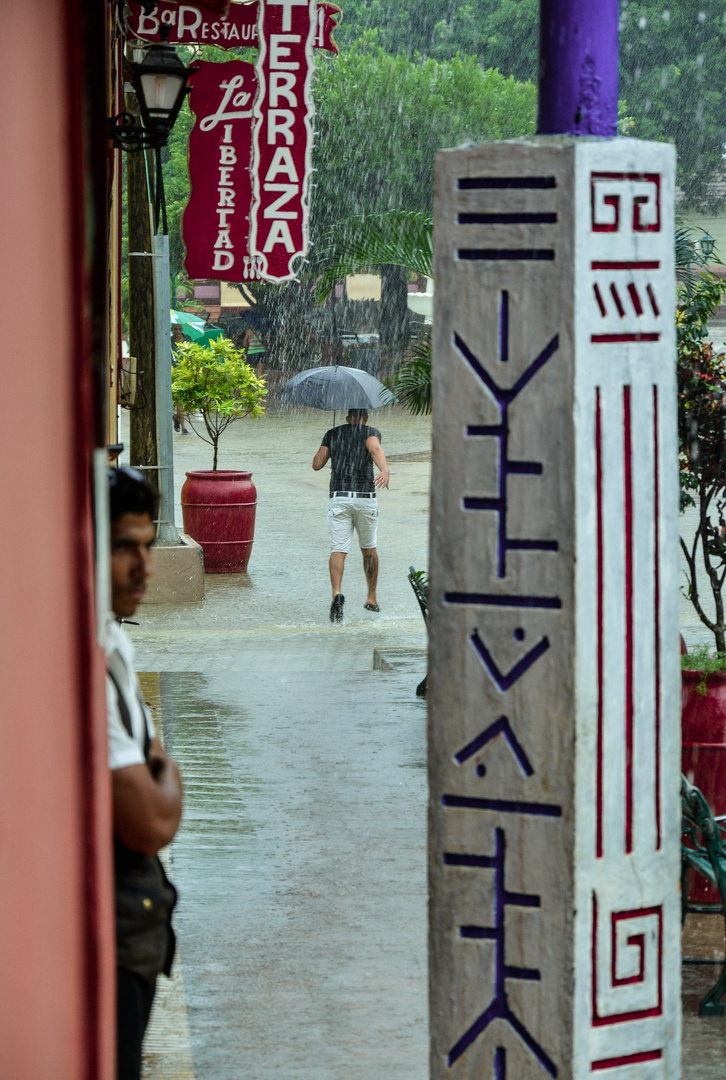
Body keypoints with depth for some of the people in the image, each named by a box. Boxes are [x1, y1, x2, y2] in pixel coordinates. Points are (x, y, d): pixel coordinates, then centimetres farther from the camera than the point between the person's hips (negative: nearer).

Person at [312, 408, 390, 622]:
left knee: (338, 550, -8)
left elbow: (317, 464, 13)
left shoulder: (332, 434, 14)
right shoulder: (371, 432, 6)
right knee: (369, 549, 18)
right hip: (366, 498, 0)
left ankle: (337, 592, -32)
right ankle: (371, 598, 27)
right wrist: (385, 470, -35)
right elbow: (375, 449, -17)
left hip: (339, 498, 1)